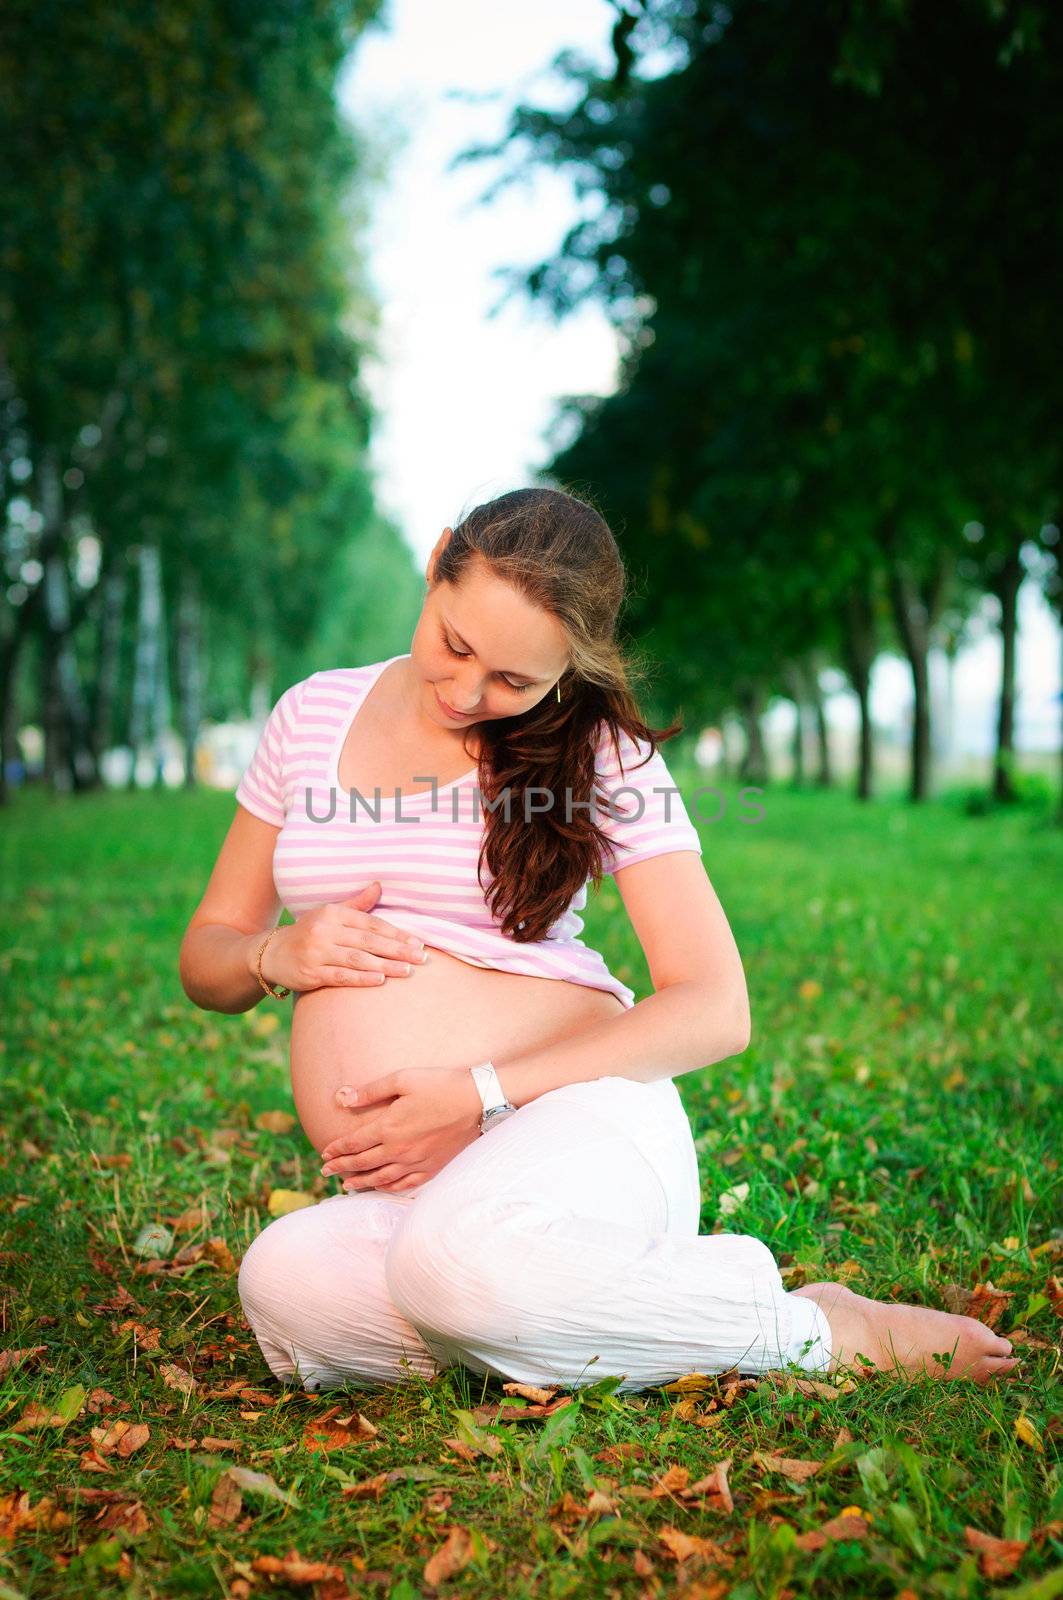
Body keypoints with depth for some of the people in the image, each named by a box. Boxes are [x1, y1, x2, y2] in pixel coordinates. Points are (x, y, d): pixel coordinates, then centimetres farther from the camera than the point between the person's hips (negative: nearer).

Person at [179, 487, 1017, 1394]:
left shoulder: (600, 754, 1)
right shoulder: (315, 716, 11)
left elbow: (715, 1012, -6)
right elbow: (206, 957, 18)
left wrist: (480, 1095, -15)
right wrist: (279, 956, -7)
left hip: (579, 1125, -3)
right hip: (400, 1191, 3)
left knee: (453, 1262, -39)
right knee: (287, 1286, -33)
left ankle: (810, 1329, -13)